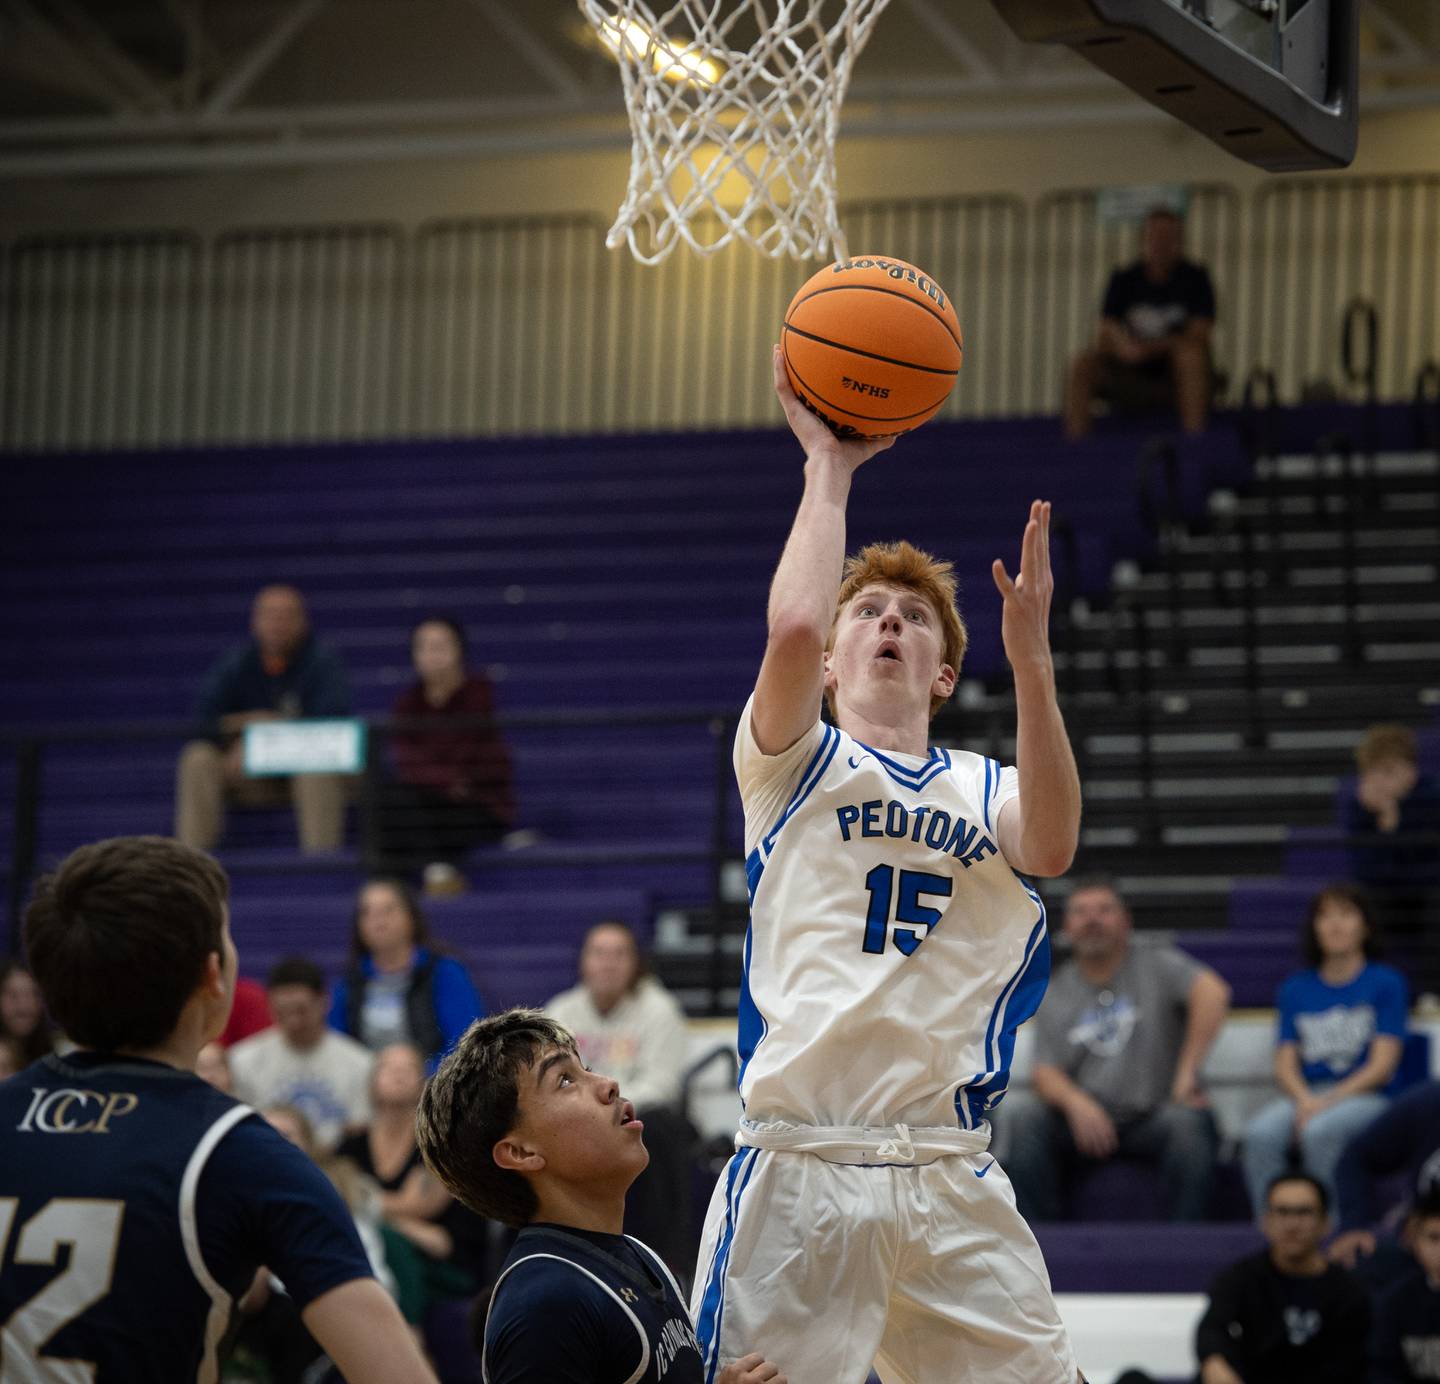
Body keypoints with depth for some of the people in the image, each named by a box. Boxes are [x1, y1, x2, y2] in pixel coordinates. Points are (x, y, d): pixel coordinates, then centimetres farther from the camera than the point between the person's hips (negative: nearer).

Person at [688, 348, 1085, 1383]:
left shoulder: (987, 789, 18)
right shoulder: (794, 763, 12)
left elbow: (1050, 847, -7)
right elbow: (792, 629, -9)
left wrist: (1030, 657, -17)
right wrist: (828, 467, 1)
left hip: (952, 1181, 2)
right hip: (797, 1168, -2)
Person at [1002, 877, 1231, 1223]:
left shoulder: (1157, 966, 3)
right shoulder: (1056, 994, 12)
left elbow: (1212, 992, -15)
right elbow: (1045, 1073, 3)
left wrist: (1187, 1073, -23)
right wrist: (1075, 1101, -21)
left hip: (1151, 1118, -2)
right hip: (1082, 1119, 3)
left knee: (1187, 1122, -35)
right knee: (1024, 1117, -24)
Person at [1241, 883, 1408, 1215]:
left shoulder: (1386, 983, 6)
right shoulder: (1296, 989, 17)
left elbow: (1382, 1066, -2)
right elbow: (1285, 1065, 10)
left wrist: (1328, 1102, -14)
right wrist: (1304, 1101, -12)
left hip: (1364, 1097, -3)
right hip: (1306, 1094, 3)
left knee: (1319, 1132, -37)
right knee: (1261, 1134, -30)